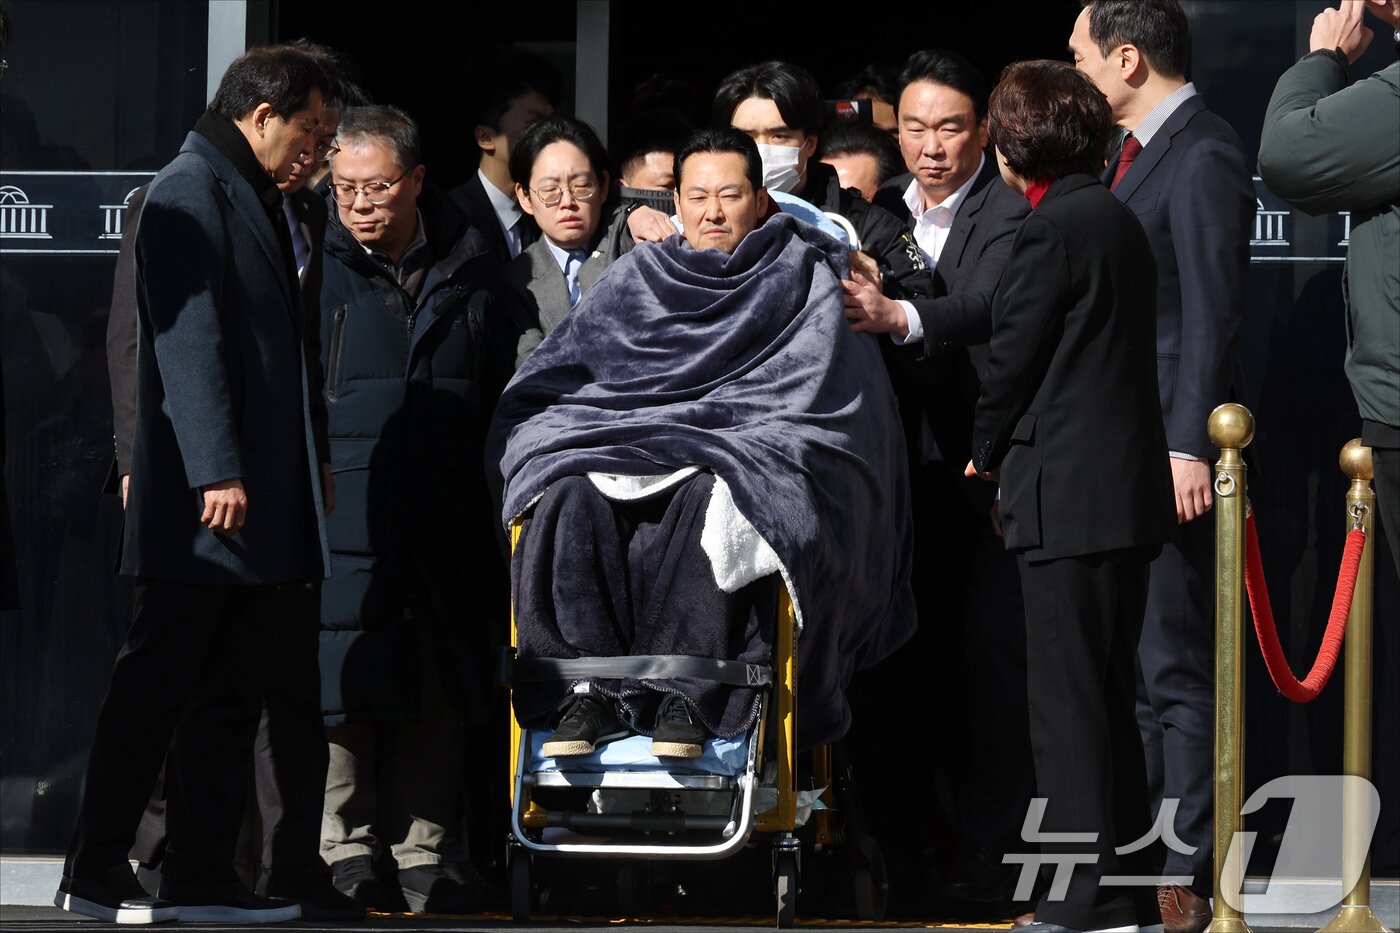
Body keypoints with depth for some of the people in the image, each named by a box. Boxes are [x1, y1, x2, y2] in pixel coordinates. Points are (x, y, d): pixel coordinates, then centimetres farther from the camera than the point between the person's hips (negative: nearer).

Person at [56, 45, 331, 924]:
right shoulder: (190, 193, -10)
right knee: (156, 685, -5)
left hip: (260, 500, 9)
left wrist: (306, 470, 19)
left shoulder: (258, 200, 19)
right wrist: (217, 472, -23)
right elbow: (188, 340, -17)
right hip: (202, 497, -9)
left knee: (232, 694, 8)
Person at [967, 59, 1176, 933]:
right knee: (1108, 698, 14)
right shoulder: (1117, 219, 14)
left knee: (1069, 704, -6)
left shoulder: (1055, 229, -13)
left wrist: (987, 453, 7)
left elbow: (1014, 357, -10)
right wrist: (1011, 448, 17)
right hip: (1127, 490, 9)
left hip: (1071, 495, -9)